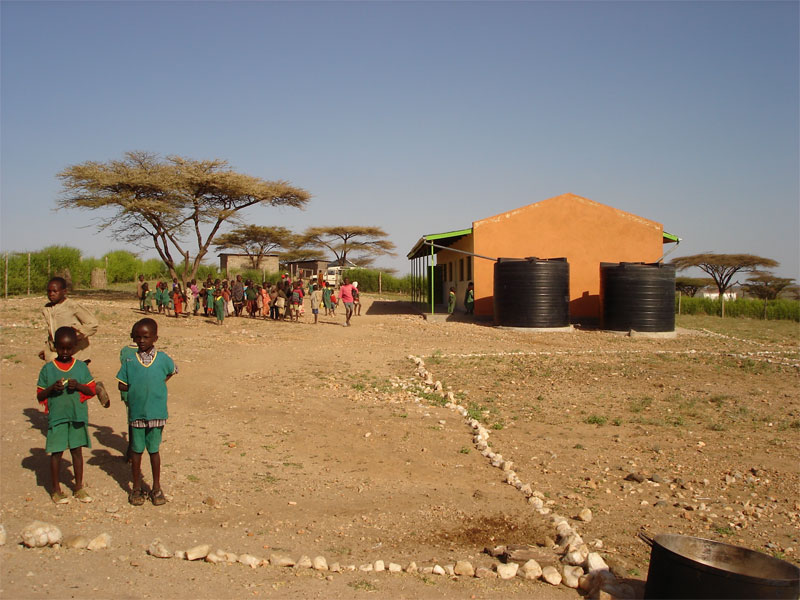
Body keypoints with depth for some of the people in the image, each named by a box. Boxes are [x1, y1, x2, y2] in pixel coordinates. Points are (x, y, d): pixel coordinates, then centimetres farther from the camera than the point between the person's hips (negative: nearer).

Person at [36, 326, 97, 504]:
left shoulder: (81, 367, 3)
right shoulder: (48, 368, -1)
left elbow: (92, 390, 3)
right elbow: (39, 396, 1)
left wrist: (78, 386, -15)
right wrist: (52, 388, -18)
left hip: (78, 416, 2)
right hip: (56, 417, -1)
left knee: (77, 451, 10)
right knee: (56, 452, 4)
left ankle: (79, 487, 22)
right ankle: (56, 489, 19)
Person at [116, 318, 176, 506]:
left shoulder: (162, 359, -2)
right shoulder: (130, 361, -2)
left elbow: (172, 371, 16)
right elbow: (122, 385, 2)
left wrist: (158, 385, 5)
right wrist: (137, 389, -9)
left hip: (157, 413, 0)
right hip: (136, 413, 0)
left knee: (154, 450, 11)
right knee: (137, 450, 11)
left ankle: (156, 488, 23)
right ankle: (136, 488, 25)